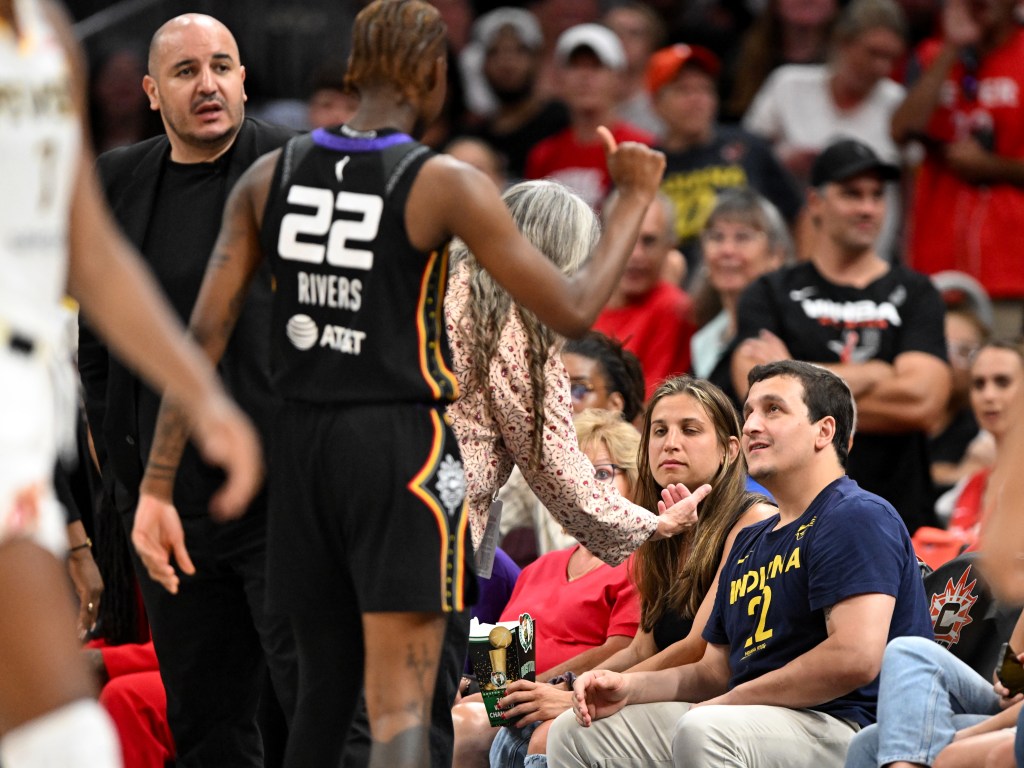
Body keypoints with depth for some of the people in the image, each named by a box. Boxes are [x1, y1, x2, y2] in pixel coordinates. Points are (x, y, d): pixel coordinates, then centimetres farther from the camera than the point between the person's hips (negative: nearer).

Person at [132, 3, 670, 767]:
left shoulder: (269, 176, 3)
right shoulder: (448, 186, -11)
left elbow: (205, 334, 0)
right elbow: (572, 310, -9)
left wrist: (157, 488, 1)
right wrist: (635, 200, 5)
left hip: (301, 445, 5)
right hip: (402, 446, -5)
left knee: (326, 683, 20)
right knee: (401, 705, -7)